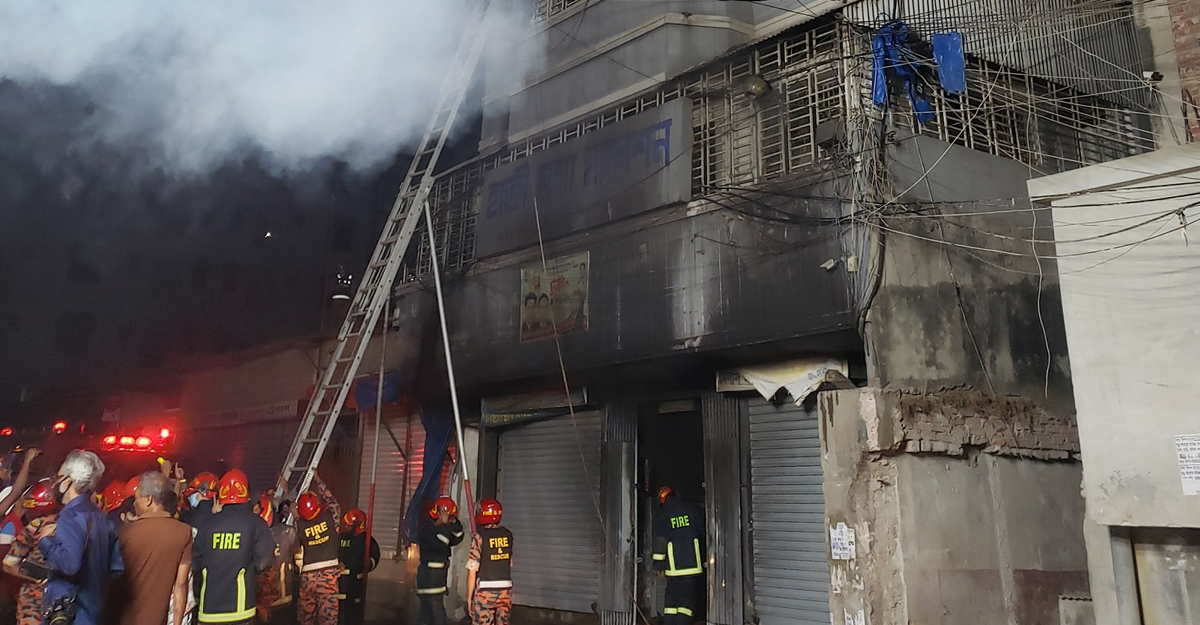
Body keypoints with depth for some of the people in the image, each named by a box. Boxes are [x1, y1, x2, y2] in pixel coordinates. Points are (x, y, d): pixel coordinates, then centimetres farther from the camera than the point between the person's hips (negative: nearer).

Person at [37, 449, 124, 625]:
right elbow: (117, 566, 11)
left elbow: (68, 563, -30)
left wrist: (45, 541, -15)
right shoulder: (100, 516, 10)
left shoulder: (71, 516, -15)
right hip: (93, 610, 8)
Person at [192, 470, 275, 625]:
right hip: (239, 606, -2)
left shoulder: (206, 524, 0)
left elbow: (194, 563, 6)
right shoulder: (256, 523, -8)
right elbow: (263, 562, -12)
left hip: (209, 605, 2)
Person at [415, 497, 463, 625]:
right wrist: (445, 524, -21)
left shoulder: (439, 529, 13)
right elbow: (439, 546, -27)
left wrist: (454, 522, -2)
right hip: (428, 577, -10)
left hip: (438, 577, 10)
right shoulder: (426, 529, -15)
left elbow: (457, 539, 12)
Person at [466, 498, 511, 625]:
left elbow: (472, 571, -11)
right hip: (506, 590, 4)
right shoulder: (508, 535, 3)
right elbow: (509, 564, 9)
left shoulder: (479, 537, -11)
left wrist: (469, 597, -4)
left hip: (485, 590, -4)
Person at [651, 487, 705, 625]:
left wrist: (658, 564, 5)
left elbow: (660, 542, -3)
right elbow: (705, 534, 8)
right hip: (694, 565, 0)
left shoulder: (661, 517, 1)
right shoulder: (695, 511, 4)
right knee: (687, 602, 2)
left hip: (674, 567, 0)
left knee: (671, 602, 8)